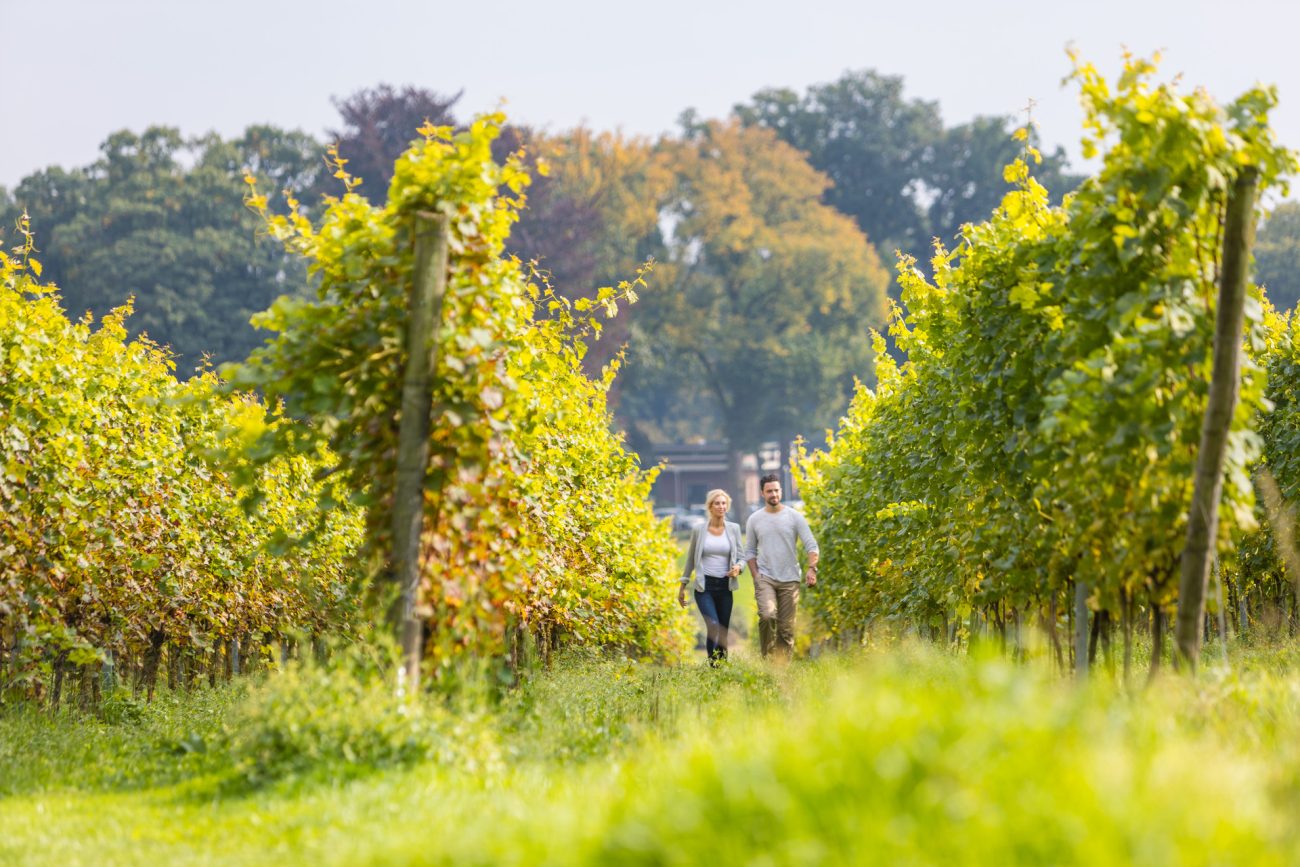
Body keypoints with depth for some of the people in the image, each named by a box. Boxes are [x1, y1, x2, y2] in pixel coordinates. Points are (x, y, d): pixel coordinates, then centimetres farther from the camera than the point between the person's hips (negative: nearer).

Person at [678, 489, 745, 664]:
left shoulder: (733, 529, 4)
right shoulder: (699, 530, 1)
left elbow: (741, 557, 6)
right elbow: (690, 559, 11)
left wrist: (738, 567, -18)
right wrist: (683, 586, 13)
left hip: (725, 586, 2)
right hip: (704, 586, -2)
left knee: (723, 631, 5)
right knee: (713, 626, -21)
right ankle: (713, 666, -18)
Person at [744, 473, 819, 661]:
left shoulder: (794, 517, 2)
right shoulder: (755, 519, 5)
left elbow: (811, 545, -2)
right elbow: (750, 551, 11)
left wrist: (812, 568, -18)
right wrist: (755, 575, -1)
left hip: (789, 579, 1)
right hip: (765, 577, -1)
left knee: (787, 628, 1)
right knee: (767, 616, -24)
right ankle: (767, 658, -9)